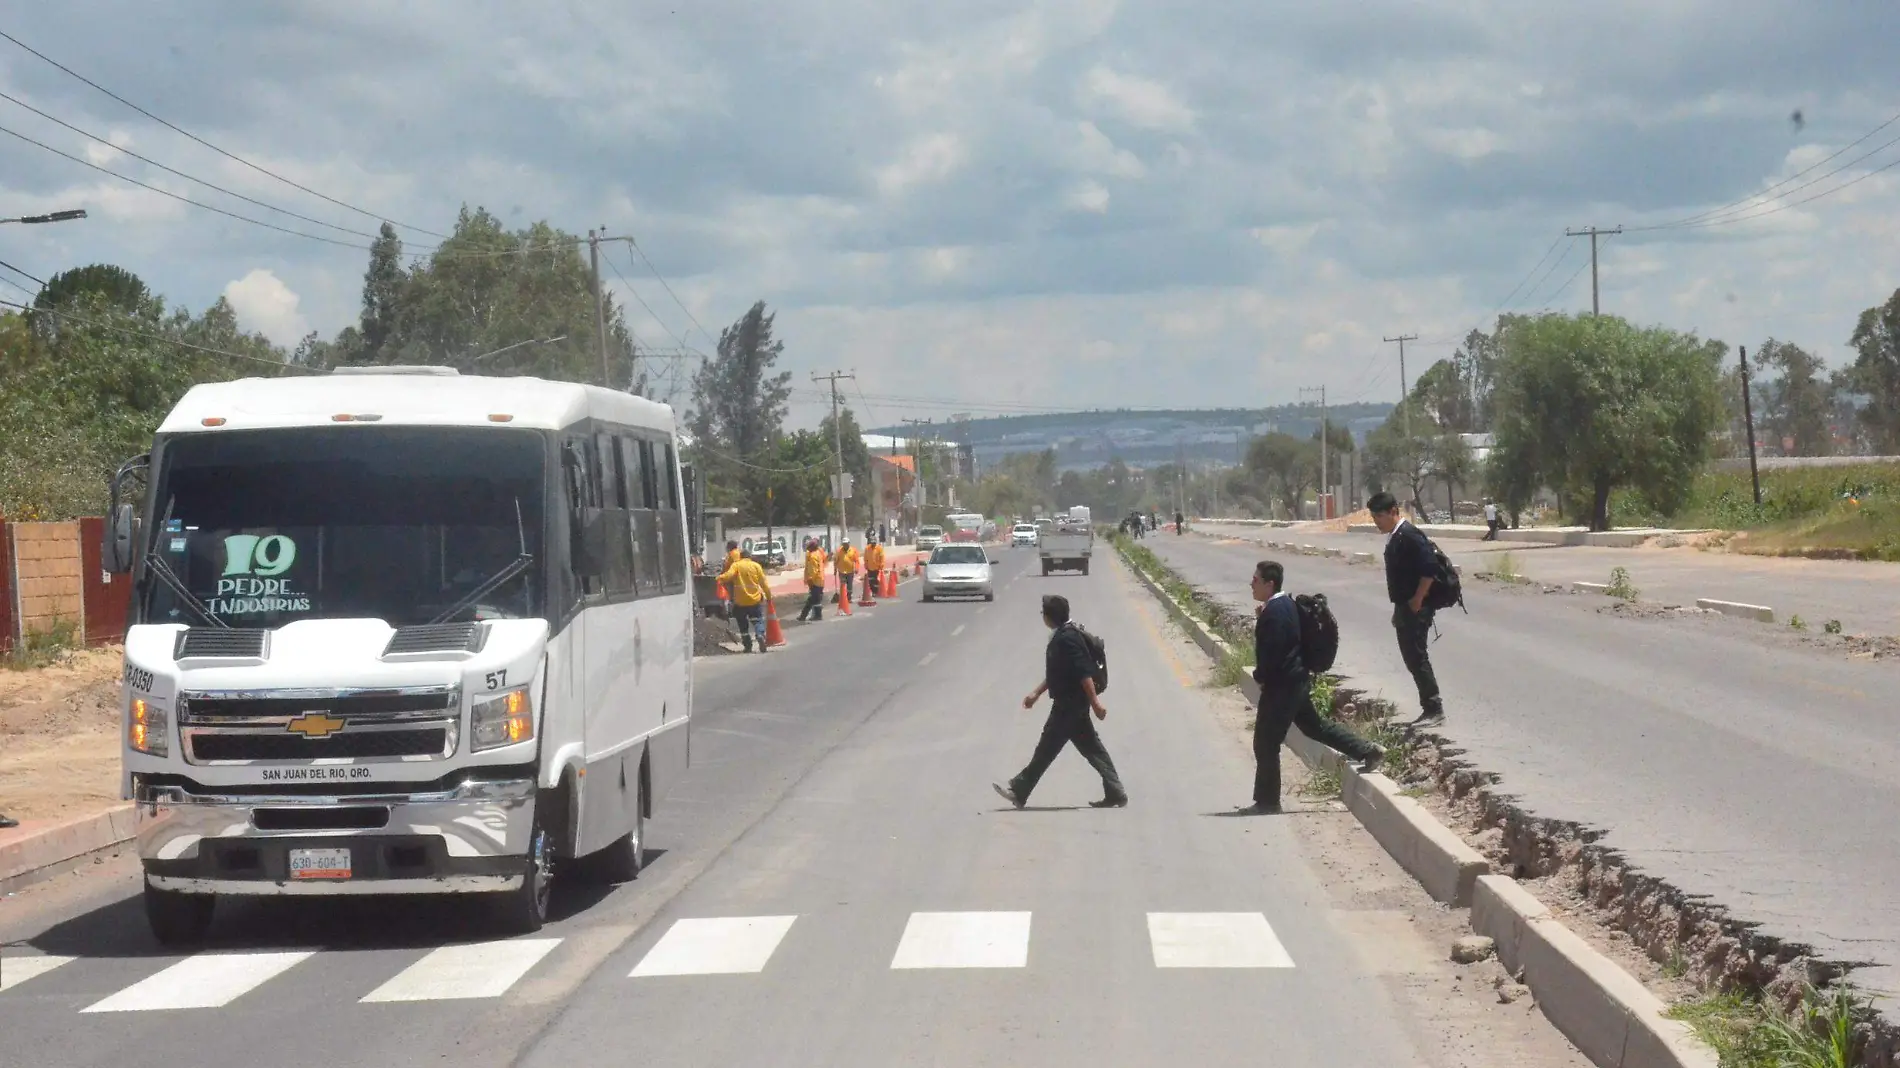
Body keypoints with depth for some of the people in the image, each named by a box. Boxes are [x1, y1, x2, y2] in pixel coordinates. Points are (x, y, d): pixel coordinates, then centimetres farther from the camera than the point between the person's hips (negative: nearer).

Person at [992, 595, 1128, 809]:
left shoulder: (1067, 638, -19)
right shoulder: (1061, 636, 12)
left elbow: (1084, 673, -23)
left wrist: (1095, 702, -25)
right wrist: (1036, 693, 25)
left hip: (1069, 705, -10)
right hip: (1069, 703, 10)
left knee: (1047, 748, -2)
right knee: (1092, 749, 9)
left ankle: (1019, 792, 5)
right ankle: (1115, 794, 10)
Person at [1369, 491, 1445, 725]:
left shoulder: (1409, 536, -17)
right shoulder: (1394, 537, 13)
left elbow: (1430, 569, -25)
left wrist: (1417, 601, -19)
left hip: (1415, 609, -10)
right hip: (1404, 608, 10)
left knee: (1417, 658, -7)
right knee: (1412, 659, 12)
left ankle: (1434, 710, -2)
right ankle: (1430, 709, 17)